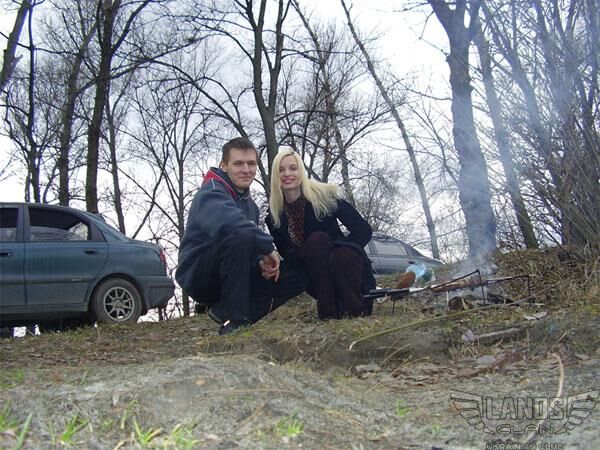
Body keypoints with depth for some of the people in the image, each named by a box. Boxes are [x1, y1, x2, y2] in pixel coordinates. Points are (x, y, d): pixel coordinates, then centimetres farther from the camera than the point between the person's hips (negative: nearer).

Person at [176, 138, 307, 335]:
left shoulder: (250, 205, 15)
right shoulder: (211, 192, -12)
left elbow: (251, 248, 16)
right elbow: (227, 221, -35)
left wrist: (262, 262, -8)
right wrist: (268, 247, -25)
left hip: (230, 279, 8)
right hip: (199, 277, -8)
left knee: (297, 276, -1)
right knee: (241, 236, -34)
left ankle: (225, 311, -10)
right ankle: (234, 320, -28)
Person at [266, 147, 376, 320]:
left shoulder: (323, 194, -13)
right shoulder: (274, 216, -3)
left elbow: (363, 230, -12)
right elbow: (286, 253, 7)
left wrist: (332, 251, -25)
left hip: (346, 264, -2)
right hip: (317, 277, 2)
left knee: (342, 256, -37)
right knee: (317, 239, -29)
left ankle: (356, 307, -15)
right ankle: (329, 311, -27)